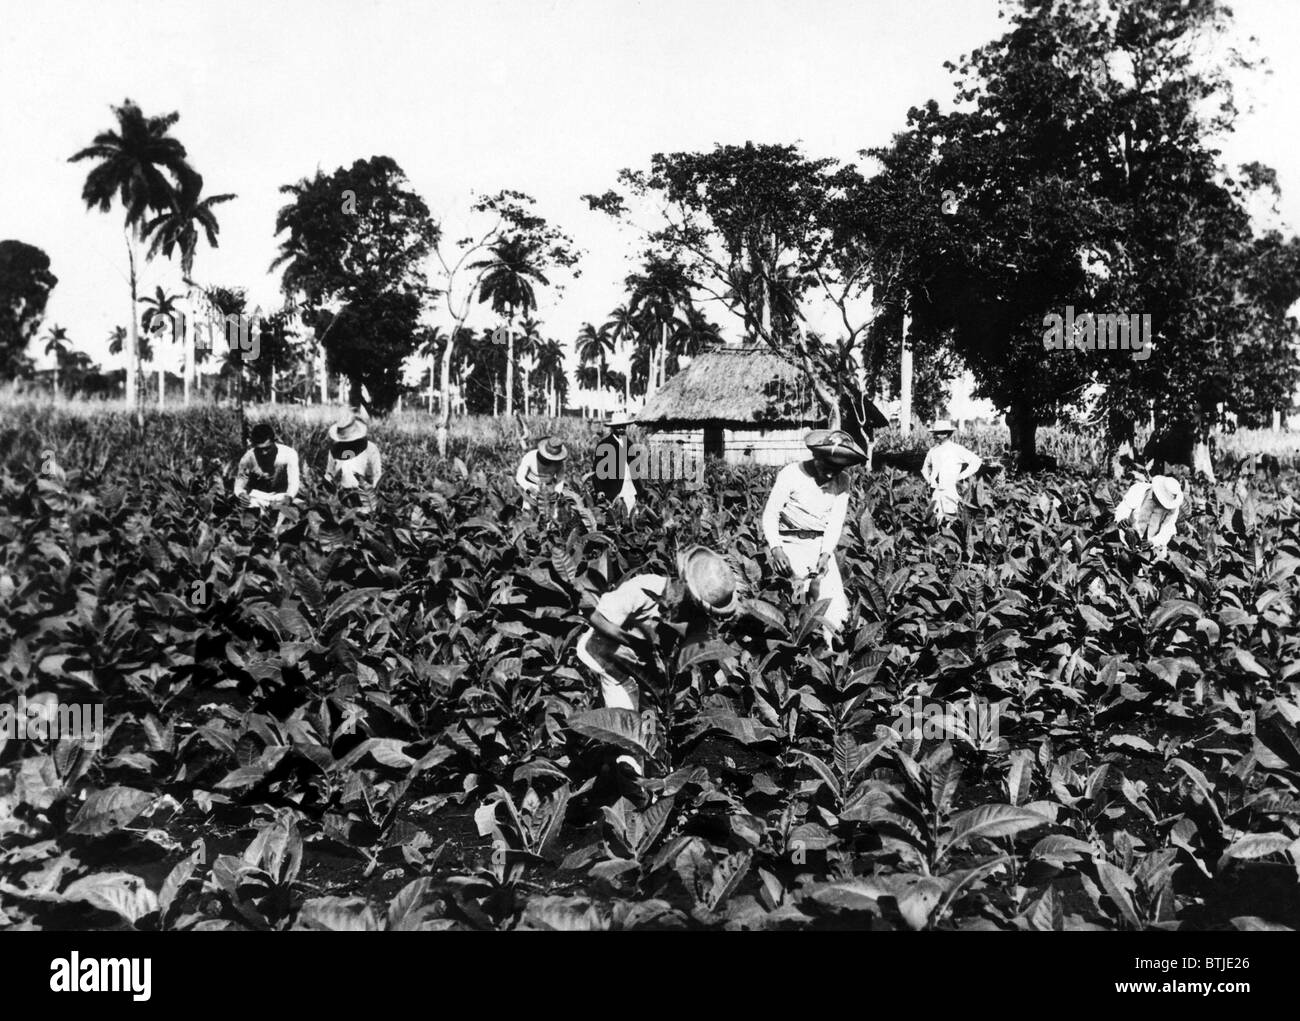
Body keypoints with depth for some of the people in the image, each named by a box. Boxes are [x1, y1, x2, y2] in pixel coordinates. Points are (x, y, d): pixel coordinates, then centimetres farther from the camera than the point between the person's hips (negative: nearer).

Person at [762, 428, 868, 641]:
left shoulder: (842, 482, 1)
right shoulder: (792, 474, -12)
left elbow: (836, 523, -2)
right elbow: (770, 514, -13)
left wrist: (826, 554, -19)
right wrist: (775, 548, -28)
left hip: (821, 545, 4)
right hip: (789, 544, -4)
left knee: (835, 610, -8)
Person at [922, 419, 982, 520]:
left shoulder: (956, 449, -4)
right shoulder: (933, 450, 13)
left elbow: (976, 461, -5)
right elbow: (926, 466, 32)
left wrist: (961, 476, -6)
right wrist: (928, 479, 13)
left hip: (950, 490, -5)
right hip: (936, 492, 5)